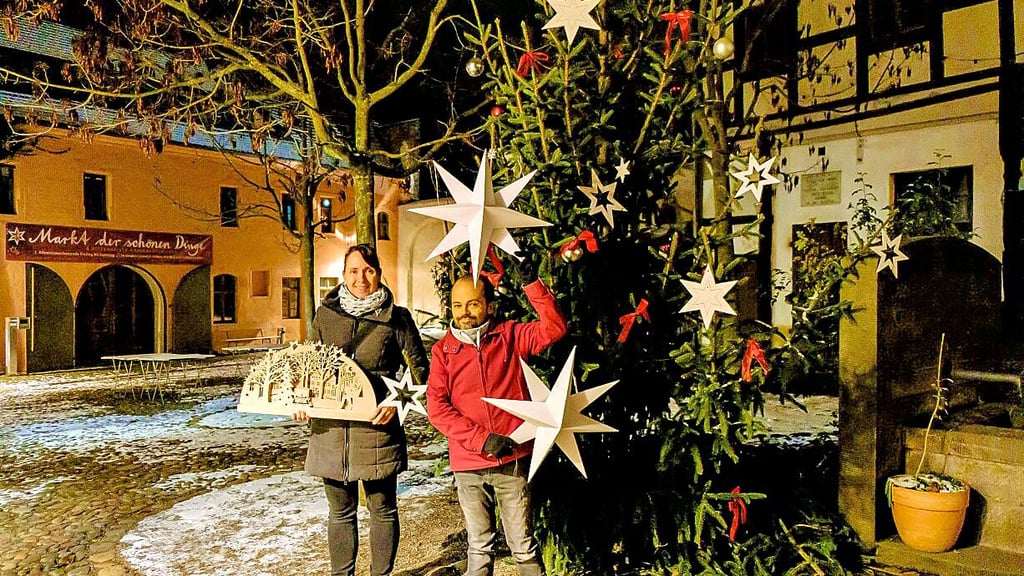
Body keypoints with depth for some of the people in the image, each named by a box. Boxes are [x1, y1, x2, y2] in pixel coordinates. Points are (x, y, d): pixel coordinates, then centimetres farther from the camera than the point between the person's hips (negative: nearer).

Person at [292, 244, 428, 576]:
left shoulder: (396, 318, -1)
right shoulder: (325, 315, 8)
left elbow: (418, 368, 1)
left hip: (376, 427, -3)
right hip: (330, 426, 3)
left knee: (383, 509, 10)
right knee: (340, 511, 16)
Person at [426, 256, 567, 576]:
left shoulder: (510, 336, 2)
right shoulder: (443, 349, 2)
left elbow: (555, 327, -10)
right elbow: (436, 407, -5)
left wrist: (532, 283, -18)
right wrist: (482, 439, -15)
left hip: (514, 460, -1)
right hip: (468, 465, 1)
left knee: (523, 546, 8)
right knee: (479, 548, 14)